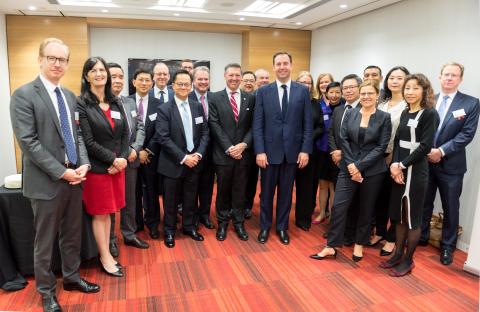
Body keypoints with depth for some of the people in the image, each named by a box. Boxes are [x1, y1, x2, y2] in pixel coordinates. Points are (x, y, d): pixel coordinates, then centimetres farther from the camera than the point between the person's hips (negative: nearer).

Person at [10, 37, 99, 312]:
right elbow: (28, 142, -16)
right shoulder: (24, 95, -10)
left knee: (73, 235, 18)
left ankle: (72, 277, 37)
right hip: (46, 181, -5)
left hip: (74, 177, 6)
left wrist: (84, 164, -5)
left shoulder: (70, 96, 9)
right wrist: (62, 172, -18)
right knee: (45, 241, 10)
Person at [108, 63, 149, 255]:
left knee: (130, 200, 16)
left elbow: (140, 128, 8)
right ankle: (110, 239, 25)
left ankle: (129, 235, 32)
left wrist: (135, 149, -7)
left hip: (130, 160, 6)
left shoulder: (130, 102, 11)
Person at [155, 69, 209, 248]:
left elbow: (205, 133, 6)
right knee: (171, 200, 9)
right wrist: (183, 158, -18)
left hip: (194, 161, 4)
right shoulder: (164, 109, -7)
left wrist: (198, 154, -9)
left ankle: (189, 226, 33)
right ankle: (169, 231, 26)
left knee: (190, 198, 15)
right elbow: (163, 138, -14)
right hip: (173, 164, -3)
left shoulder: (198, 107, 6)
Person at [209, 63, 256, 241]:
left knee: (240, 190, 10)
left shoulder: (250, 99, 7)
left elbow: (253, 125, 2)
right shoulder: (215, 98, 1)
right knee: (223, 190, 10)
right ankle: (222, 223, 25)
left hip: (243, 153, 2)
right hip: (223, 153, -1)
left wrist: (244, 144, -12)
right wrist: (229, 148, -14)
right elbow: (215, 126, -6)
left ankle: (238, 223, 24)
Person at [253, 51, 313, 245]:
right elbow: (257, 124, -3)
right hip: (270, 150, 0)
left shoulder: (303, 91, 3)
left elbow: (308, 124, 1)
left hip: (292, 151, 1)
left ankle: (282, 227, 28)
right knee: (267, 191, 10)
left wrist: (305, 150, -6)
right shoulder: (263, 91, 1)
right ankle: (265, 226, 27)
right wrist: (259, 151, -10)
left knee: (286, 191, 12)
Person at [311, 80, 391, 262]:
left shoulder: (384, 118, -1)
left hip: (372, 170, -1)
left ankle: (359, 245, 28)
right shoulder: (350, 114, 5)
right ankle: (331, 246, 8)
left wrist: (360, 165, -14)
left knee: (365, 209, 11)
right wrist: (351, 164, -11)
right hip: (348, 167, 1)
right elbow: (343, 140, 0)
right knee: (338, 206, -3)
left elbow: (381, 147, -7)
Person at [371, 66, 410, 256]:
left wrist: (394, 156, -12)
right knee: (380, 196, 12)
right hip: (380, 157, 5)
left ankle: (392, 239, 17)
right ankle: (379, 232, 28)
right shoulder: (382, 105, 12)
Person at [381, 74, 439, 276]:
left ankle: (408, 260, 18)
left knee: (412, 217, 4)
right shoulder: (405, 113, 12)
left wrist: (402, 165, -13)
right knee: (398, 214, 12)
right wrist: (394, 164, -8)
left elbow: (425, 146, -14)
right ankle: (398, 254, 27)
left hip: (416, 171, -6)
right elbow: (397, 141, 7)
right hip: (398, 170, 6)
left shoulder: (430, 114, -8)